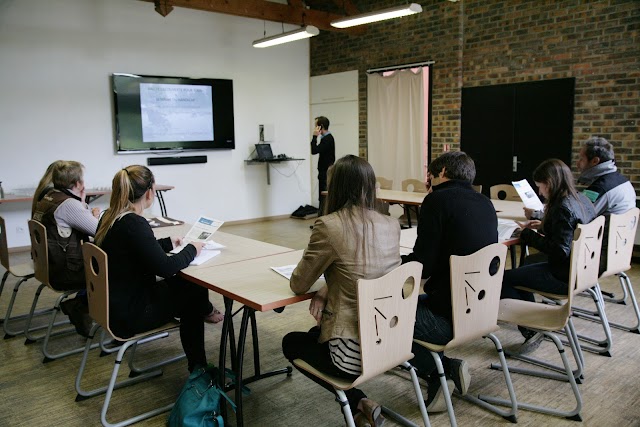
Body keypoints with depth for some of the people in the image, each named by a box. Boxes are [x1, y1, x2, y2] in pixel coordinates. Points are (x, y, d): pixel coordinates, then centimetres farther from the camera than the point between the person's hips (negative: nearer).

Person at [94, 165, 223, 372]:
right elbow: (165, 268, -27)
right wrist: (191, 249, -10)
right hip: (130, 315, -9)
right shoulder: (134, 224, -28)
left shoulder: (110, 216, 2)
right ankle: (205, 310, 43)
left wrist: (168, 242, 20)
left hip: (114, 305, 9)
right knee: (194, 286, 7)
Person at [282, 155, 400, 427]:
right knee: (315, 333, 32)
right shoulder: (392, 225, 1)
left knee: (291, 342, 25)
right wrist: (326, 292, 3)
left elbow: (298, 285, -7)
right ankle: (359, 404, 20)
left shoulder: (329, 226, -19)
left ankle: (358, 403, 12)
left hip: (355, 352, -7)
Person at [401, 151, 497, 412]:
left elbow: (421, 267, -17)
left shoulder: (438, 200, -14)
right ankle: (446, 371, 14)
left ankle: (445, 369, 6)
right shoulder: (485, 203, 8)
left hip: (451, 317, -8)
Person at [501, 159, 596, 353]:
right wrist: (543, 226, 11)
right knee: (521, 271, 25)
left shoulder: (562, 208, -23)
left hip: (564, 276, -10)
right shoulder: (582, 200, 6)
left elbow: (560, 251, -26)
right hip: (581, 270, 10)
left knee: (503, 278, -7)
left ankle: (530, 331, -2)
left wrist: (528, 235, -17)